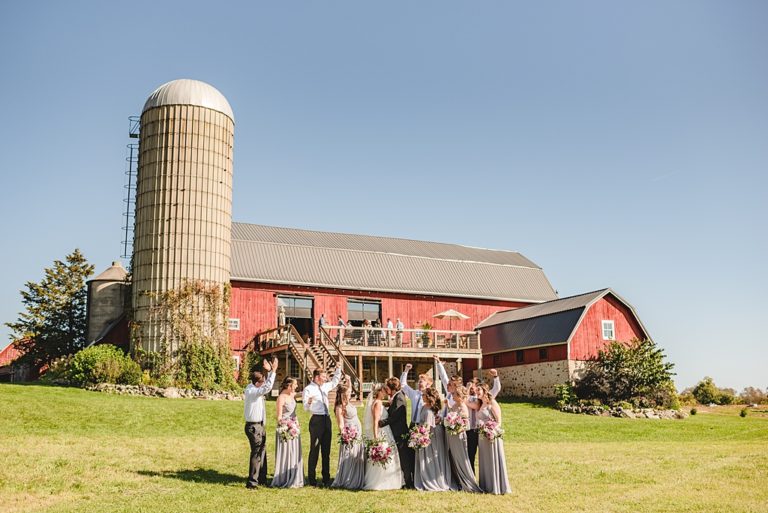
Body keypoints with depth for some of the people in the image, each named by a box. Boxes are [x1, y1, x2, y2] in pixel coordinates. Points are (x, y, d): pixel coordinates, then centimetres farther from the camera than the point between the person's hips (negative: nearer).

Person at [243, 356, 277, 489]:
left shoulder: (253, 387, 7)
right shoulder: (251, 391, -20)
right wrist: (273, 371, -30)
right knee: (256, 453, -5)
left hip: (259, 426, 10)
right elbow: (268, 387, -32)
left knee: (262, 452, 18)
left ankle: (262, 479, 29)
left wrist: (269, 371, 7)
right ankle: (252, 482, 1)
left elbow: (266, 385, 21)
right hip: (254, 427, -10)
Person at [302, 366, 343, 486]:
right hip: (316, 420, -7)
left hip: (326, 419, 7)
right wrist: (309, 402, -34)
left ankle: (326, 478, 17)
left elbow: (335, 382, 34)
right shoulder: (308, 389, -8)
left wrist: (338, 369, 24)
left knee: (326, 450, 10)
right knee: (314, 450, -3)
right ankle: (311, 479, 3)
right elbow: (306, 408, -12)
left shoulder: (325, 387, 14)